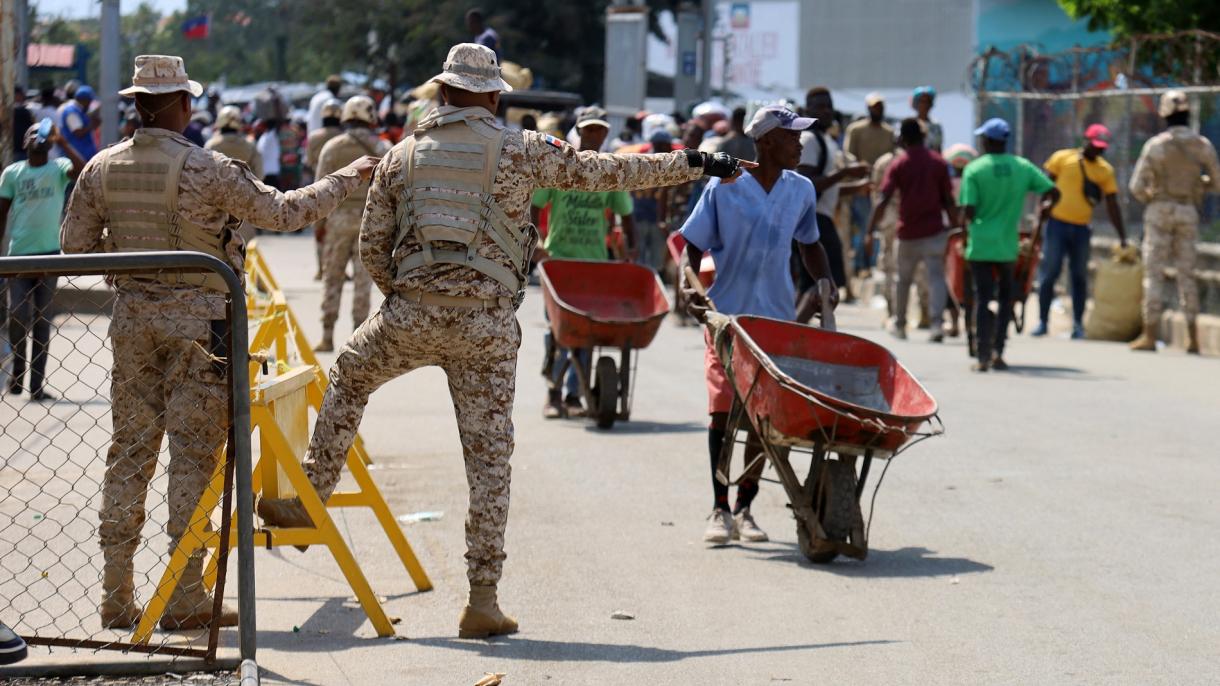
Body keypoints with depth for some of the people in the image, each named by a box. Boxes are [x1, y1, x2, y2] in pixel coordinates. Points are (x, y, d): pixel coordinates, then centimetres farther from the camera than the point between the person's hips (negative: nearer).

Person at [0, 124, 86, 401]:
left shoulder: (58, 168, 1)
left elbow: (82, 170, -21)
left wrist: (62, 142, -21)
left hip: (49, 254, 0)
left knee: (42, 318, 4)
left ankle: (37, 384, 8)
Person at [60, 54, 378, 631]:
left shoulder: (101, 169, 2)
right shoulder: (206, 169, -13)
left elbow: (75, 244, 9)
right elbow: (282, 213, -4)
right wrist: (346, 179, 9)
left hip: (132, 315, 5)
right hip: (196, 316, -5)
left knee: (129, 451, 10)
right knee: (193, 454, 0)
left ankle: (116, 597, 10)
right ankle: (185, 601, 0)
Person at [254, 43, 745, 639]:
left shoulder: (402, 156, 9)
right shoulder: (520, 149, 2)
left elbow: (372, 245, 13)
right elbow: (605, 172, 6)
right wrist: (691, 164, 15)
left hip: (411, 315, 1)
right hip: (488, 327, -1)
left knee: (349, 376, 30)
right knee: (489, 456, 4)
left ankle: (310, 500, 31)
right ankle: (483, 600, 3)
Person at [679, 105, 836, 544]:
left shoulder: (801, 191, 5)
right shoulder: (724, 188, -6)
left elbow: (809, 245, 21)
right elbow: (693, 245, -3)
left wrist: (825, 283, 4)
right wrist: (687, 284, -21)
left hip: (777, 320, 3)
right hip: (727, 315, -3)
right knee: (723, 411, -5)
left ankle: (744, 508, 13)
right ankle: (720, 509, 3)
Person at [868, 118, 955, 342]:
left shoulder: (898, 165, -3)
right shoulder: (938, 162, 2)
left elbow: (883, 201, -12)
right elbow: (948, 200, 2)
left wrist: (870, 231, -12)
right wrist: (955, 226, 12)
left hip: (908, 233, 0)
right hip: (934, 231, 0)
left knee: (904, 279, 16)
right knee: (936, 277, -3)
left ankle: (900, 325, 26)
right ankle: (937, 323, -20)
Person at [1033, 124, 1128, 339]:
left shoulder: (1105, 170, 6)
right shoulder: (1063, 158, -1)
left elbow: (1112, 206, 8)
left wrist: (1122, 237, 5)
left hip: (1081, 229, 3)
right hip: (1057, 224, -3)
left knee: (1080, 277, 3)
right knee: (1049, 274, -4)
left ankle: (1078, 324, 9)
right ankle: (1042, 321, 4)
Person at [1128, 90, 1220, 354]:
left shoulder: (1156, 145, -9)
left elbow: (1137, 186, -11)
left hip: (1160, 210, -3)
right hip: (1188, 212, 3)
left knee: (1154, 273, 1)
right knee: (1187, 273, 9)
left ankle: (1150, 335, -2)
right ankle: (1192, 337, 7)